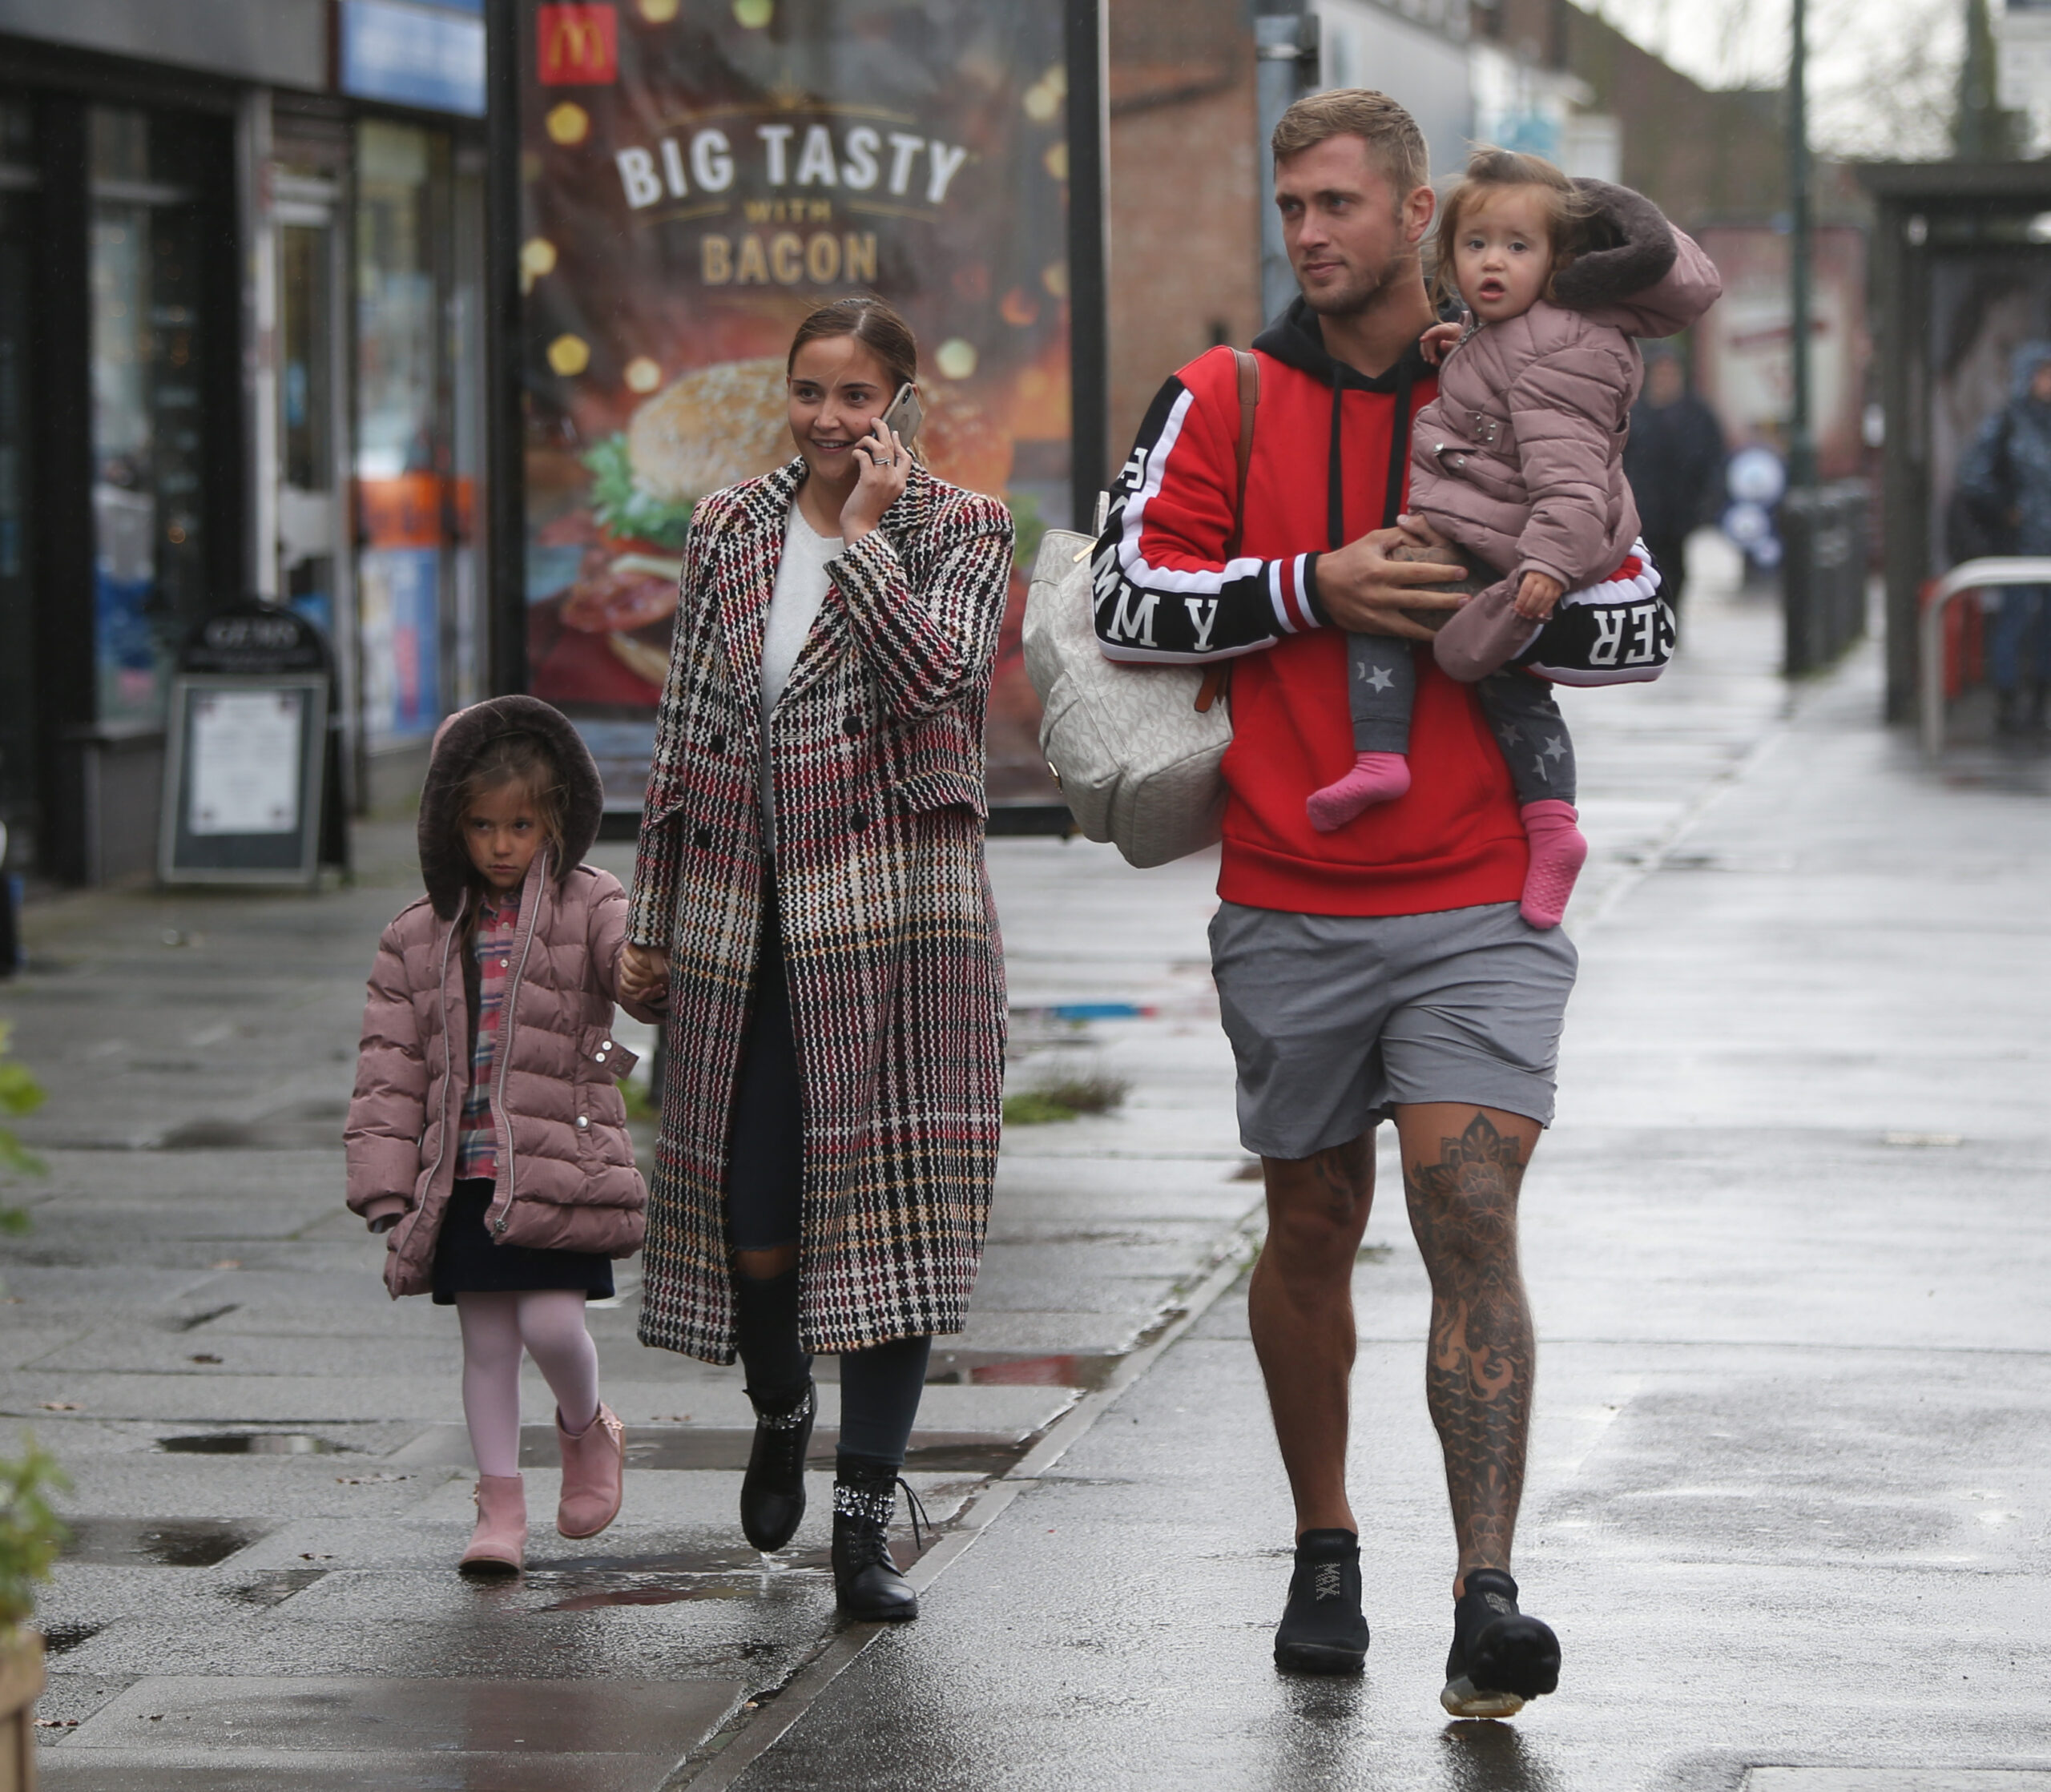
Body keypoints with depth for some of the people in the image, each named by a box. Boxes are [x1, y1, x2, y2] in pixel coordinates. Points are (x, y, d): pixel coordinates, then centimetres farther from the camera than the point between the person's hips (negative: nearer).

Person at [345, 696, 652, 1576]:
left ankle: (586, 1429, 20)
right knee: (486, 1340, 5)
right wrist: (390, 1190, 2)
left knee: (550, 1321, -12)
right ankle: (501, 1506, 13)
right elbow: (390, 1068, 9)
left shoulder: (590, 907, 2)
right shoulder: (419, 937, 9)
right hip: (463, 1172, 3)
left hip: (561, 1168, -3)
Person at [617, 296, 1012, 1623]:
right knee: (754, 1221, 2)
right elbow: (684, 732, 15)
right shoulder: (730, 531, 12)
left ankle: (865, 1520, 0)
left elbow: (936, 680, -16)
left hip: (895, 912, -3)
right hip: (743, 914, 3)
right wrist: (655, 921, 14)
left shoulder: (959, 531, 2)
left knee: (887, 1204, -6)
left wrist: (863, 535, -13)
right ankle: (782, 1411, 35)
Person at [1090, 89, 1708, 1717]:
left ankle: (1487, 1603, -18)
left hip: (1480, 910, -1)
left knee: (1471, 1227, -13)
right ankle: (1325, 1556, 31)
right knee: (1314, 1231, 13)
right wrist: (1315, 590, -17)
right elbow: (1130, 595, -6)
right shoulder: (1227, 399, 4)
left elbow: (1641, 620, 6)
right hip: (1289, 907, 1)